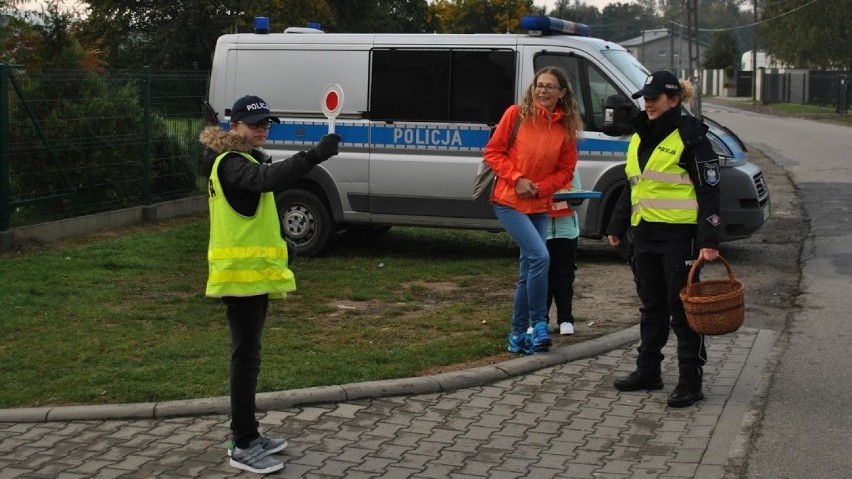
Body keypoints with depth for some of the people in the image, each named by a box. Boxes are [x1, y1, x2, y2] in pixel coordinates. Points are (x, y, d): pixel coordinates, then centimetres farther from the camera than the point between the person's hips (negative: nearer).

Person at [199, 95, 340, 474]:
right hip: (241, 273, -10)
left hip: (254, 271, 10)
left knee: (248, 356, 15)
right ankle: (243, 446, 0)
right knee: (246, 357, -7)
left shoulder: (247, 159, 17)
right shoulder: (230, 163, -16)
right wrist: (313, 156, -47)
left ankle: (247, 435, 25)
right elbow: (265, 179, -37)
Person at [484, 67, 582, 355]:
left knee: (528, 271, 9)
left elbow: (565, 170, 8)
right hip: (509, 202, -5)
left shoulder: (567, 127, 2)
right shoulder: (517, 114, -6)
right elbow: (493, 151, -3)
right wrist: (517, 178, -14)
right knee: (540, 257, -20)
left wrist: (541, 187, -9)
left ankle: (518, 335, 21)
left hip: (539, 206, 5)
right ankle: (537, 323, -5)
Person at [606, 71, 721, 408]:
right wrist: (617, 227, 21)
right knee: (651, 306, 15)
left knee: (682, 309, -2)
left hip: (679, 235, -7)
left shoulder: (690, 137, -8)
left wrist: (709, 240, -17)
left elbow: (709, 191, -10)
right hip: (644, 234, 7)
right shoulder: (640, 137, 15)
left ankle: (690, 381, 6)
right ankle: (647, 371, 26)